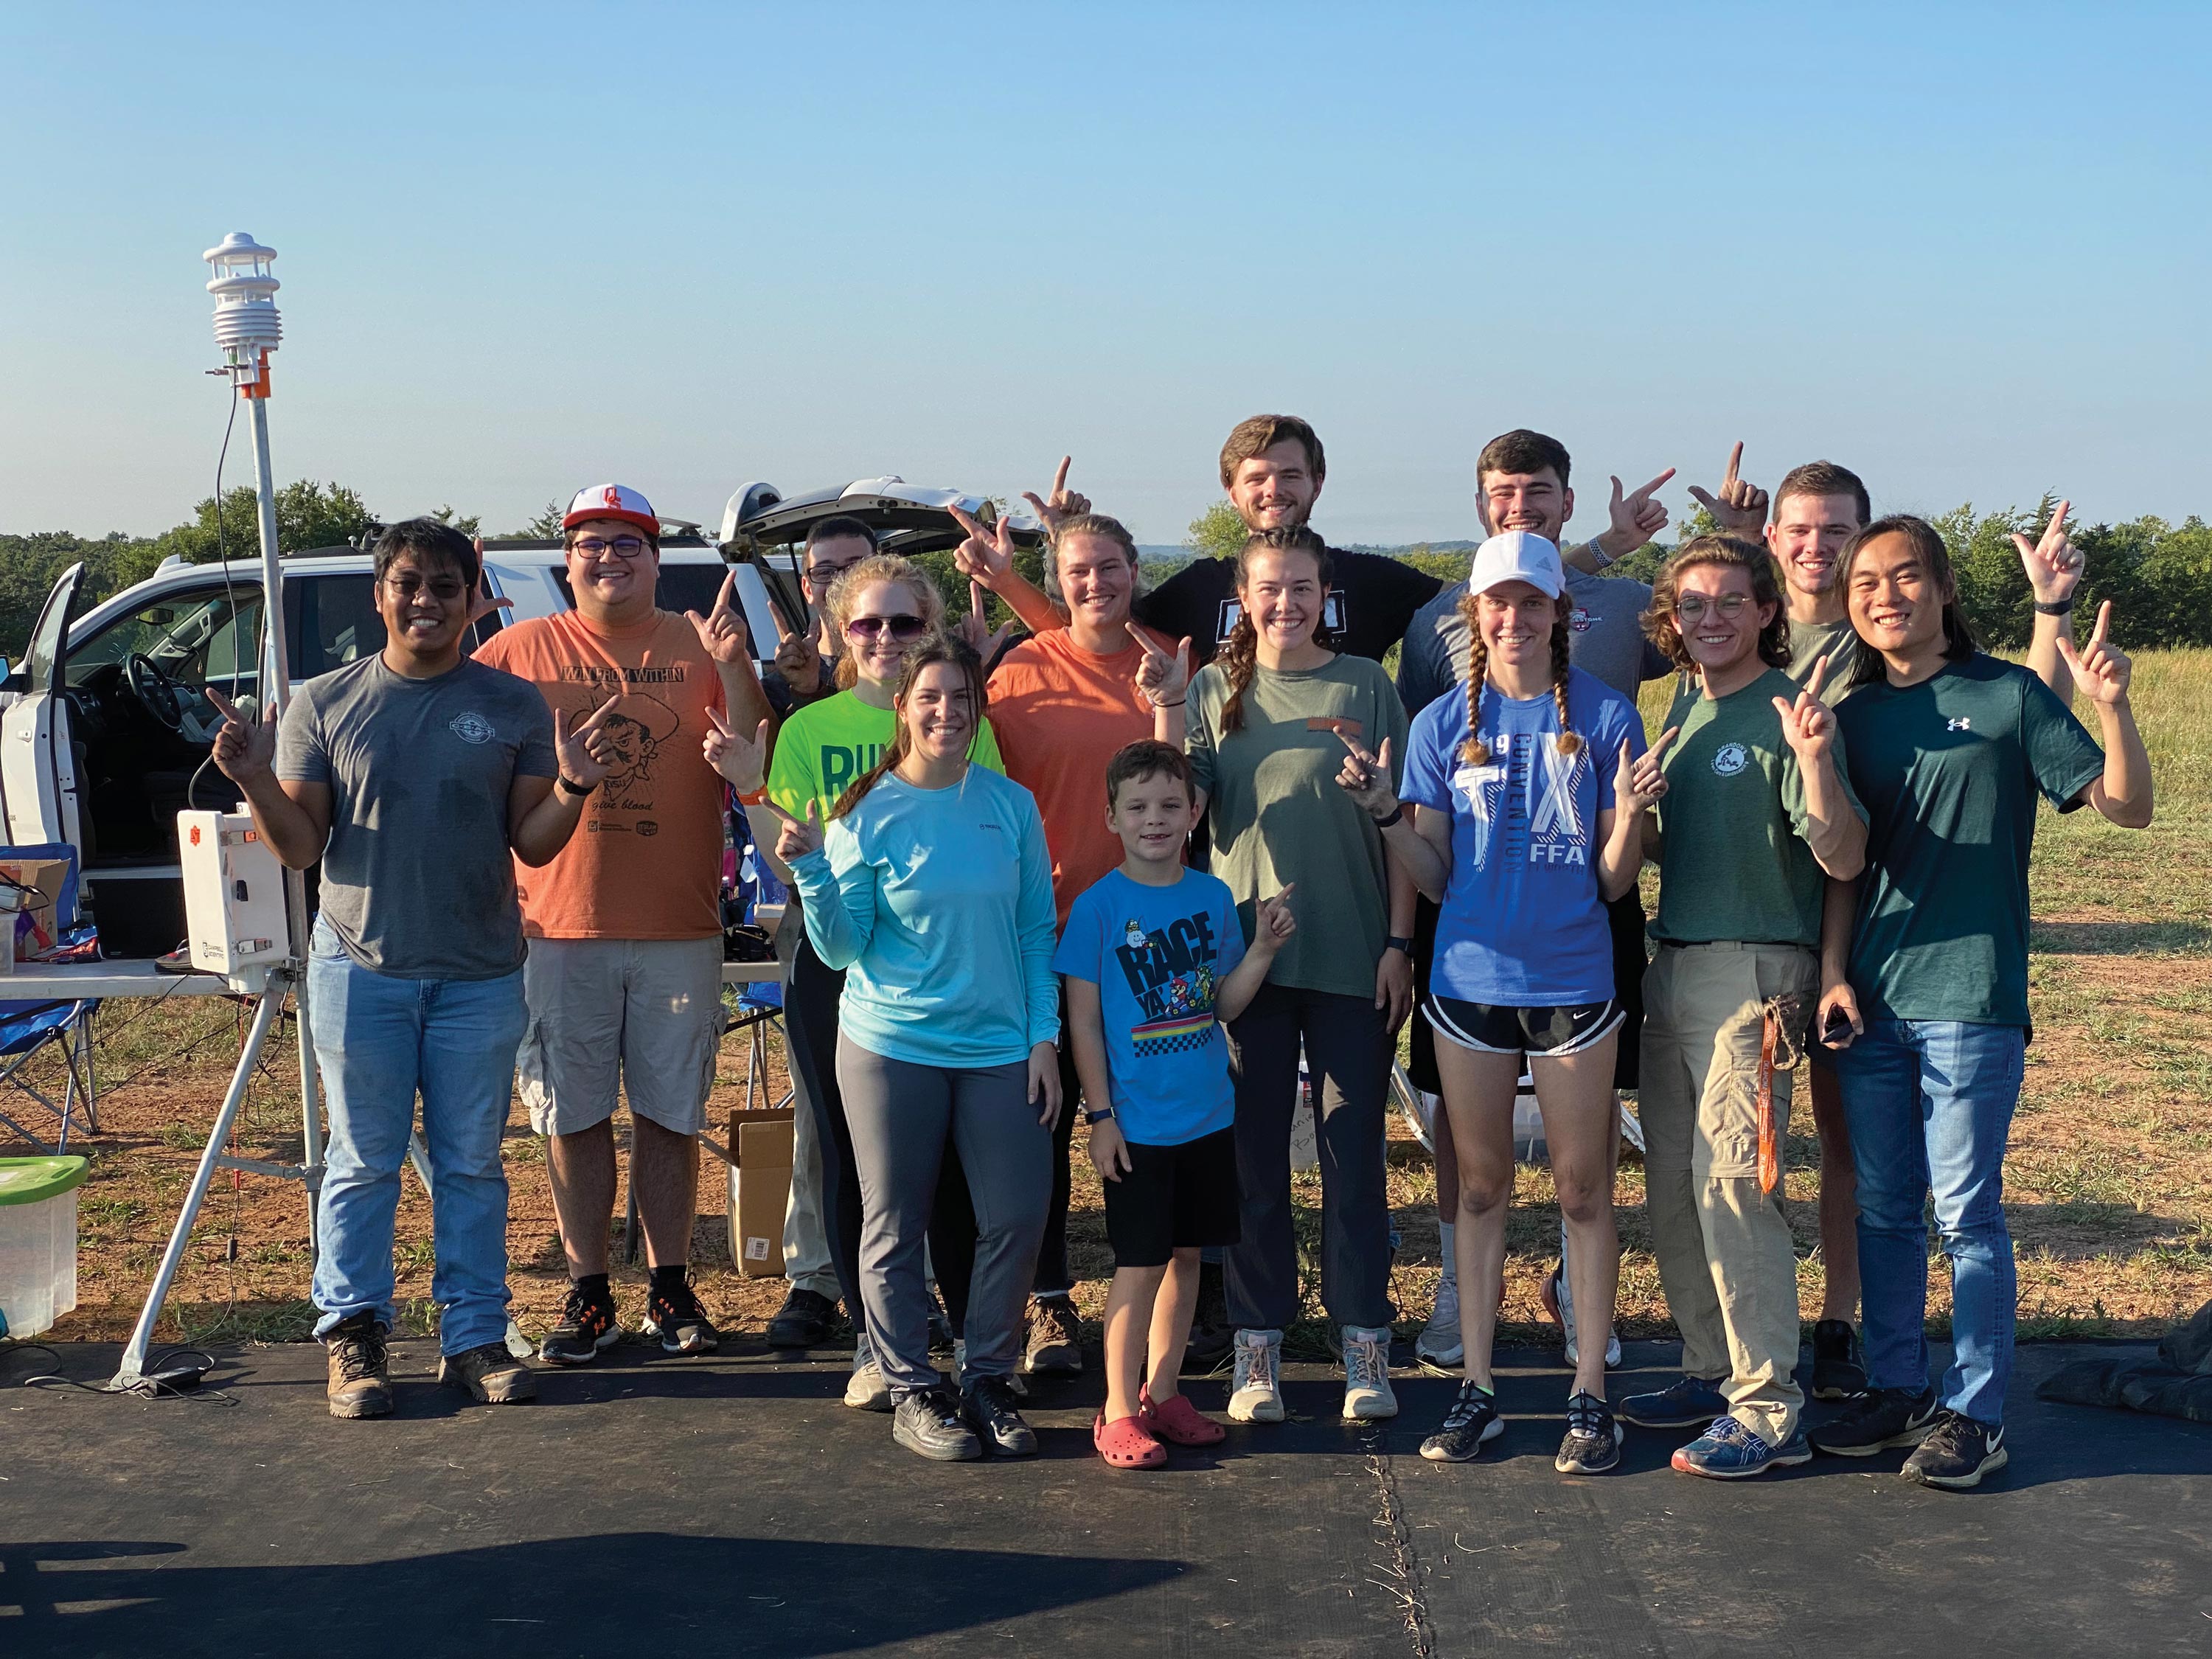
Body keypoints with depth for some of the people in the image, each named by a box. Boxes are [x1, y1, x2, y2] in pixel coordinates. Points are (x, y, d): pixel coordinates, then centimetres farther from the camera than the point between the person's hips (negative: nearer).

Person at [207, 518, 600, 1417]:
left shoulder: (514, 707, 4)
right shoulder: (325, 704, 3)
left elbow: (533, 847, 3)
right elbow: (300, 847, 2)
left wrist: (571, 790, -15)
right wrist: (256, 780, -15)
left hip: (481, 976, 1)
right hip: (361, 970, -1)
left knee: (472, 1165, 8)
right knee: (363, 1164, 5)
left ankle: (474, 1336, 16)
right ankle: (353, 1338, 14)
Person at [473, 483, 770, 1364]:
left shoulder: (698, 647, 5)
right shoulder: (521, 650, 4)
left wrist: (734, 664, -16)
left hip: (680, 928, 0)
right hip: (560, 925, 0)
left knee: (672, 1115, 9)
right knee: (573, 1116, 6)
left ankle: (671, 1289, 20)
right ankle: (588, 1295, 17)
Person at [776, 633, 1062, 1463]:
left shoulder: (1011, 806, 4)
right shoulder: (867, 816, -4)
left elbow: (1036, 930, 8)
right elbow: (843, 949, -4)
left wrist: (1044, 1037, 2)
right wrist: (812, 871, -19)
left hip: (999, 1047, 2)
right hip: (892, 1046, -2)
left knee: (1017, 1218, 2)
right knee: (894, 1227, 6)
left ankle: (989, 1380, 19)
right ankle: (912, 1392, 20)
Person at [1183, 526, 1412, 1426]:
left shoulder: (1366, 686, 3)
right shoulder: (1216, 688, 6)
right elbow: (1182, 806, -2)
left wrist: (1398, 943, -2)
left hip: (1351, 956, -1)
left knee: (1354, 1151, 4)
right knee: (1255, 1154, 7)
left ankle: (1365, 1339, 14)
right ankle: (1258, 1343, 16)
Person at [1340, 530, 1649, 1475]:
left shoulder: (1604, 719, -1)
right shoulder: (1443, 725, 4)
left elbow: (1614, 884, -1)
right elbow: (1433, 879, 5)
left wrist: (1628, 819, -20)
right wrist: (1384, 811, -10)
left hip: (1572, 982, -2)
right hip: (1470, 981, 2)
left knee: (1582, 1190, 4)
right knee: (1481, 1187, 10)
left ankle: (1590, 1392, 14)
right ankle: (1476, 1387, 19)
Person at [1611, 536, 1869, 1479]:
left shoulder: (1786, 712, -10)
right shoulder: (1685, 709, 14)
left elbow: (1842, 860, -17)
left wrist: (1816, 760, -33)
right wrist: (1636, 809, -1)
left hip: (1752, 971, -8)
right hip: (1673, 965, 8)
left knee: (1733, 1184, -10)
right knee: (1672, 1184, 12)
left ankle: (1768, 1413, -3)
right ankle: (1711, 1372, 25)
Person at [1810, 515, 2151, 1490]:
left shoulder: (2007, 696, -3)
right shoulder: (1854, 715, 10)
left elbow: (2126, 807, -5)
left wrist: (2112, 707, -21)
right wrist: (1833, 974, 6)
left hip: (1971, 997, -5)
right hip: (1869, 1003, 5)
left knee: (1967, 1214, 0)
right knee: (1884, 1209, 13)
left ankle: (1976, 1411, 12)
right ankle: (1898, 1390, 26)